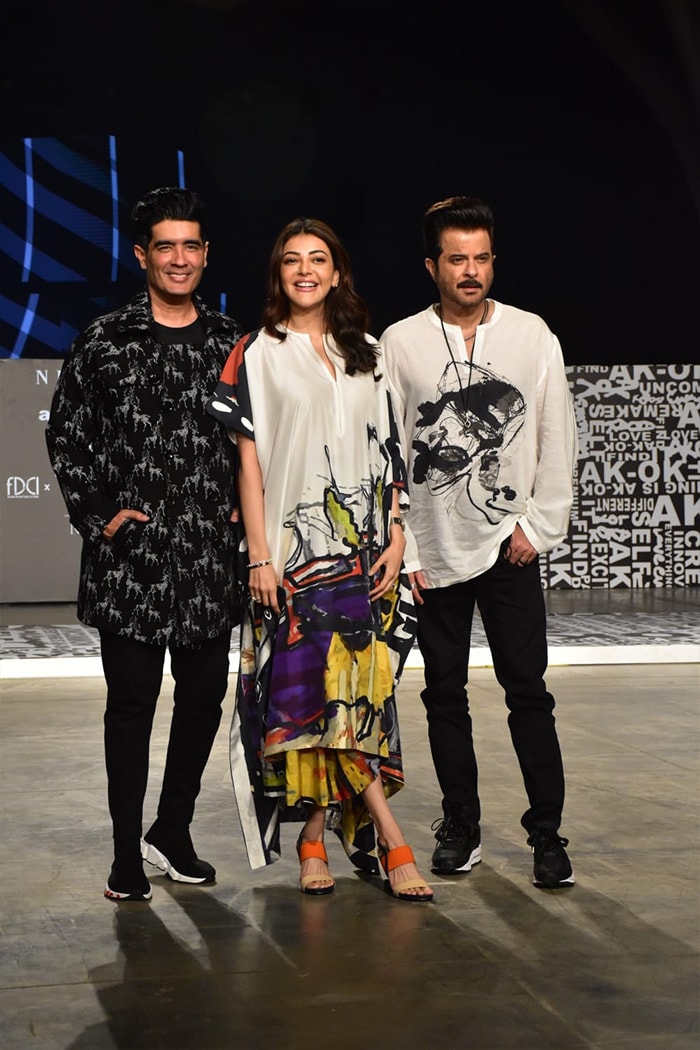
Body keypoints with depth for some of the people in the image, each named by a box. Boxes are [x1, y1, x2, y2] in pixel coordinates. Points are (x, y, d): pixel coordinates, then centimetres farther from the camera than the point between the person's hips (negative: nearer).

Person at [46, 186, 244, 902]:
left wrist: (243, 513, 5)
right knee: (131, 701, 2)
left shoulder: (230, 342, 8)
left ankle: (173, 830, 28)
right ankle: (127, 855, 13)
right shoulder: (104, 342, 0)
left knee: (205, 694, 10)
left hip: (210, 555, 3)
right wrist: (97, 515, -4)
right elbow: (65, 436, 3)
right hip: (130, 554, -3)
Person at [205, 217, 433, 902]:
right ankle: (391, 842, -5)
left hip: (363, 548, 3)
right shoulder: (258, 354, 3)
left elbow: (388, 453, 12)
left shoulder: (366, 355, 13)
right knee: (315, 687, -9)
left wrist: (396, 537, 2)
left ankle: (315, 835, 12)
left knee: (355, 686, 0)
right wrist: (259, 556, -8)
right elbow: (248, 459, -1)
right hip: (296, 546, -3)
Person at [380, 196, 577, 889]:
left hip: (510, 545, 0)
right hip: (432, 551, 1)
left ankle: (547, 832, 7)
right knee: (445, 694, 9)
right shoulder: (399, 343, 1)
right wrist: (401, 549, -3)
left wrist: (538, 525, -2)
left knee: (528, 693, -2)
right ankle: (460, 825, 21)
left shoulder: (532, 335, 3)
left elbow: (556, 438, 5)